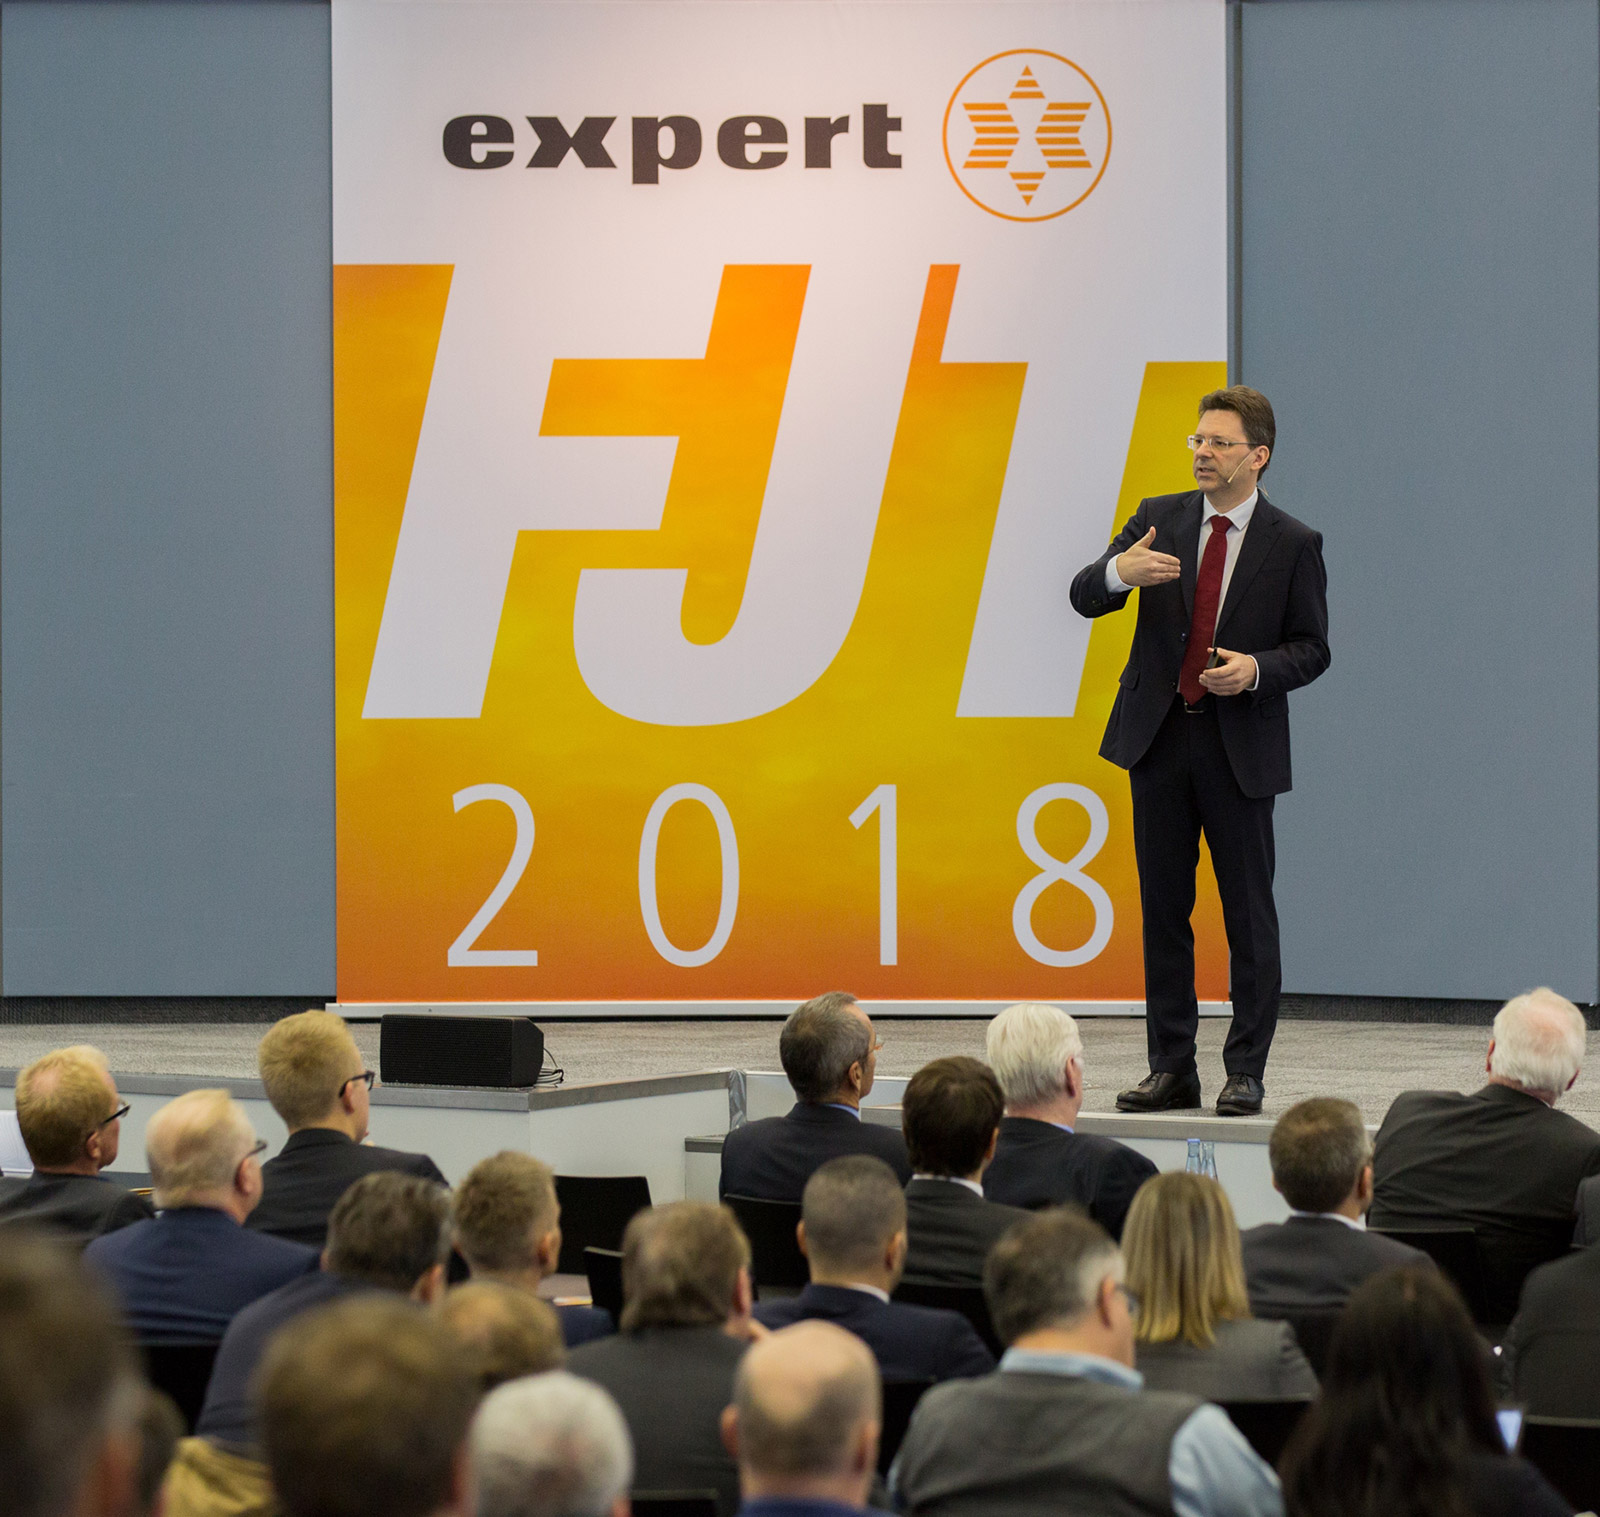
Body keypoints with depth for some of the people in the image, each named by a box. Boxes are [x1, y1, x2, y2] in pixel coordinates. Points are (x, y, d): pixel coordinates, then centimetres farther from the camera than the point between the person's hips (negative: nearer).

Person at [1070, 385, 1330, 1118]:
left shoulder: (1293, 543, -1)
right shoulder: (1160, 517, 6)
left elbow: (1312, 647, 2)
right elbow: (1084, 598, -2)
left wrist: (1257, 668, -18)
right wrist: (1118, 572, -24)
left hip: (1241, 747, -3)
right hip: (1159, 735, 3)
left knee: (1249, 915, 0)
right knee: (1163, 910, 7)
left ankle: (1245, 1072, 6)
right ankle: (1171, 1068, 13)